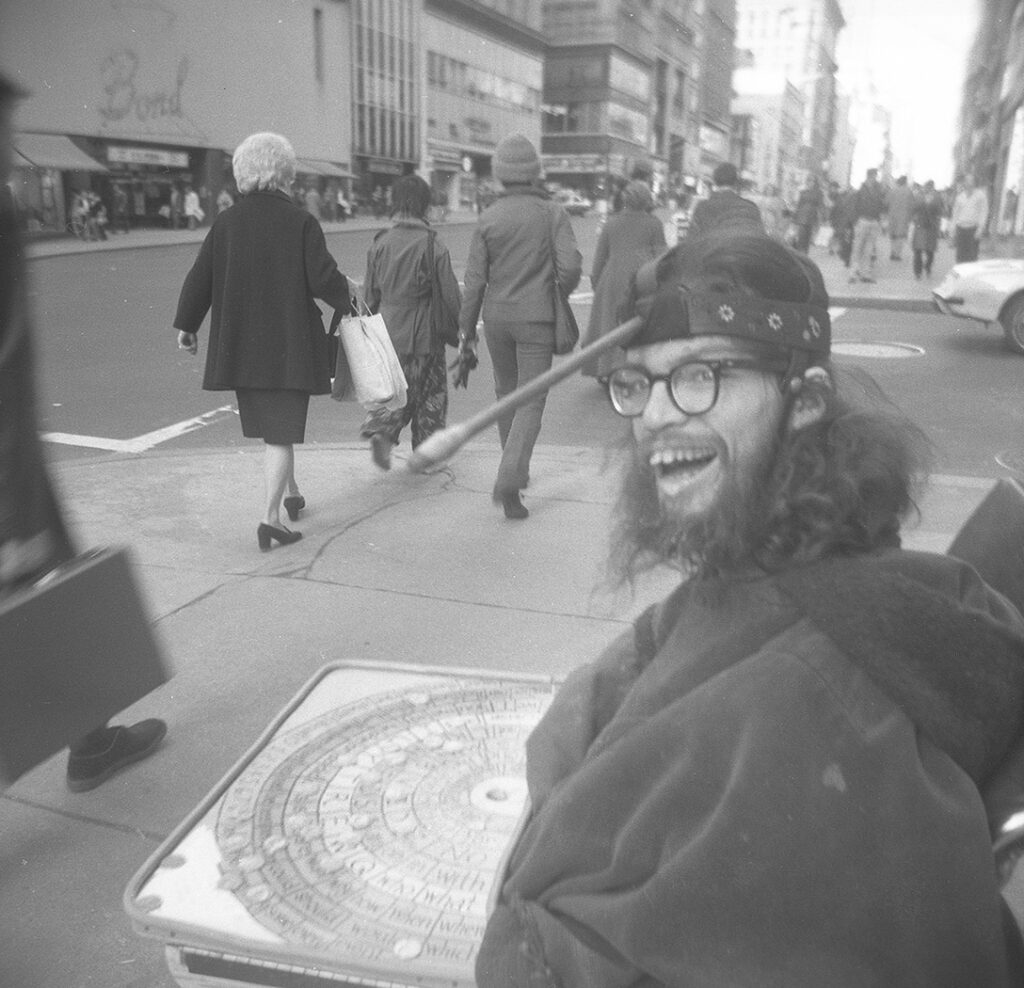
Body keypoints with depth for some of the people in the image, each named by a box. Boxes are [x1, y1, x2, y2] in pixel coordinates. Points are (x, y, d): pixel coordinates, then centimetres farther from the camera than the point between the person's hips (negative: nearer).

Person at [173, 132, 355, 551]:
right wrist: (345, 301, 7)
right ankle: (270, 515, -8)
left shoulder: (226, 222, 1)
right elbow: (323, 278, -13)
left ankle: (291, 493, 36)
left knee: (270, 425, 20)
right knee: (282, 430, 0)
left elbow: (199, 277, 3)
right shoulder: (300, 221, -9)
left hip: (240, 344, 4)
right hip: (290, 344, -4)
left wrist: (186, 325, 14)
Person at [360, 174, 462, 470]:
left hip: (388, 334, 4)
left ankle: (381, 428, -7)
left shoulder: (380, 243, 1)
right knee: (430, 395, 12)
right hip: (424, 335, -3)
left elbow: (369, 295, 6)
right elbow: (451, 296, -8)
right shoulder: (433, 246, -11)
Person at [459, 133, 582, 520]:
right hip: (537, 318, -2)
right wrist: (558, 294, 8)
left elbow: (475, 278, -3)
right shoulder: (552, 213, -6)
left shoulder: (488, 218, -2)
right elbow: (570, 265, -14)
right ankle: (508, 480, -16)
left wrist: (467, 328, 6)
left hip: (497, 317, 3)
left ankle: (516, 471, 34)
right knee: (531, 401, 0)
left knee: (506, 392, 19)